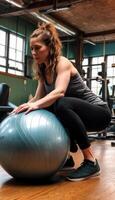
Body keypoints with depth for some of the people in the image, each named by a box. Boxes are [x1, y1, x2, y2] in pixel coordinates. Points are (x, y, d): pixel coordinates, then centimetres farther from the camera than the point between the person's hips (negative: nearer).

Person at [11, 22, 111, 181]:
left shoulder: (62, 63, -18)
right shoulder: (43, 70, 4)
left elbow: (59, 92, -35)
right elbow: (38, 98, -1)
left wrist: (36, 105, -49)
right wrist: (22, 108, -18)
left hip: (99, 112, -8)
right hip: (77, 113, 8)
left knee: (62, 105, -36)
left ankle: (91, 162, -27)